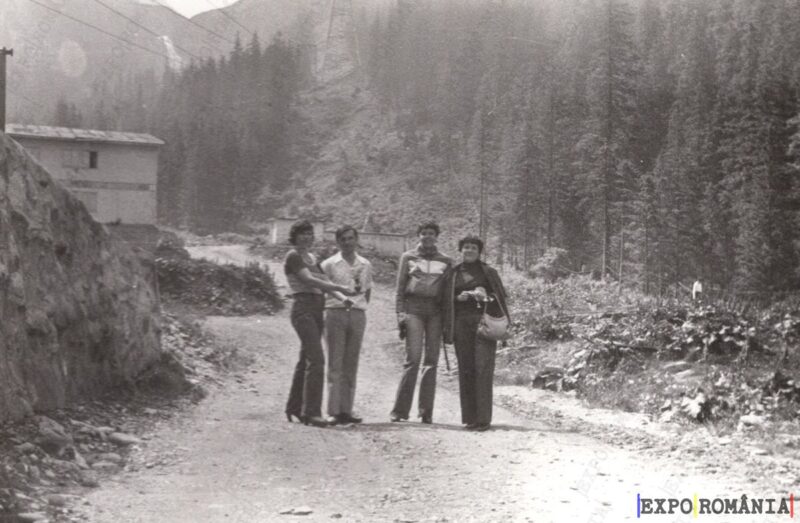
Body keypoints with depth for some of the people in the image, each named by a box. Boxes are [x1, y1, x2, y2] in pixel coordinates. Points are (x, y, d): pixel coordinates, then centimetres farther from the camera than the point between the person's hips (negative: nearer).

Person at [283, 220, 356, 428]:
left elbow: (324, 281, 13)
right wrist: (341, 288, -18)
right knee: (316, 359, -16)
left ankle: (294, 407, 21)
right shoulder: (293, 256, -4)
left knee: (306, 360, 12)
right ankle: (311, 412, -17)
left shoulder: (312, 258, 21)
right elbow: (309, 281, -15)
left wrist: (343, 298, -5)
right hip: (303, 308, -9)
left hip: (317, 310, 9)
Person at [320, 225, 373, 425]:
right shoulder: (329, 264, 1)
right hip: (336, 313, -3)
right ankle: (334, 411, -6)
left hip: (357, 314, 3)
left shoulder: (365, 265, 11)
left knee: (351, 365, 5)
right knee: (335, 364, -5)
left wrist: (360, 305, 9)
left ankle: (347, 410, 9)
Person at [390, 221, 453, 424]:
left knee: (431, 361, 0)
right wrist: (400, 312, -2)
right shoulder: (408, 257, 12)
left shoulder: (445, 261, 15)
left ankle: (426, 411, 5)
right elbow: (400, 288, 10)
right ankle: (400, 409, -8)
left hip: (436, 310, 2)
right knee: (413, 358, -12)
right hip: (413, 308, -2)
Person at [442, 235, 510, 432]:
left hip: (484, 321, -2)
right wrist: (458, 298, -6)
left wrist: (486, 297, -9)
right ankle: (469, 417, 5)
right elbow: (445, 301, 14)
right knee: (466, 369, 0)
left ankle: (483, 418, -13)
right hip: (461, 323, 2)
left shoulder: (489, 273, 11)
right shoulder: (452, 275, 15)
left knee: (483, 368, -11)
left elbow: (501, 296, 9)